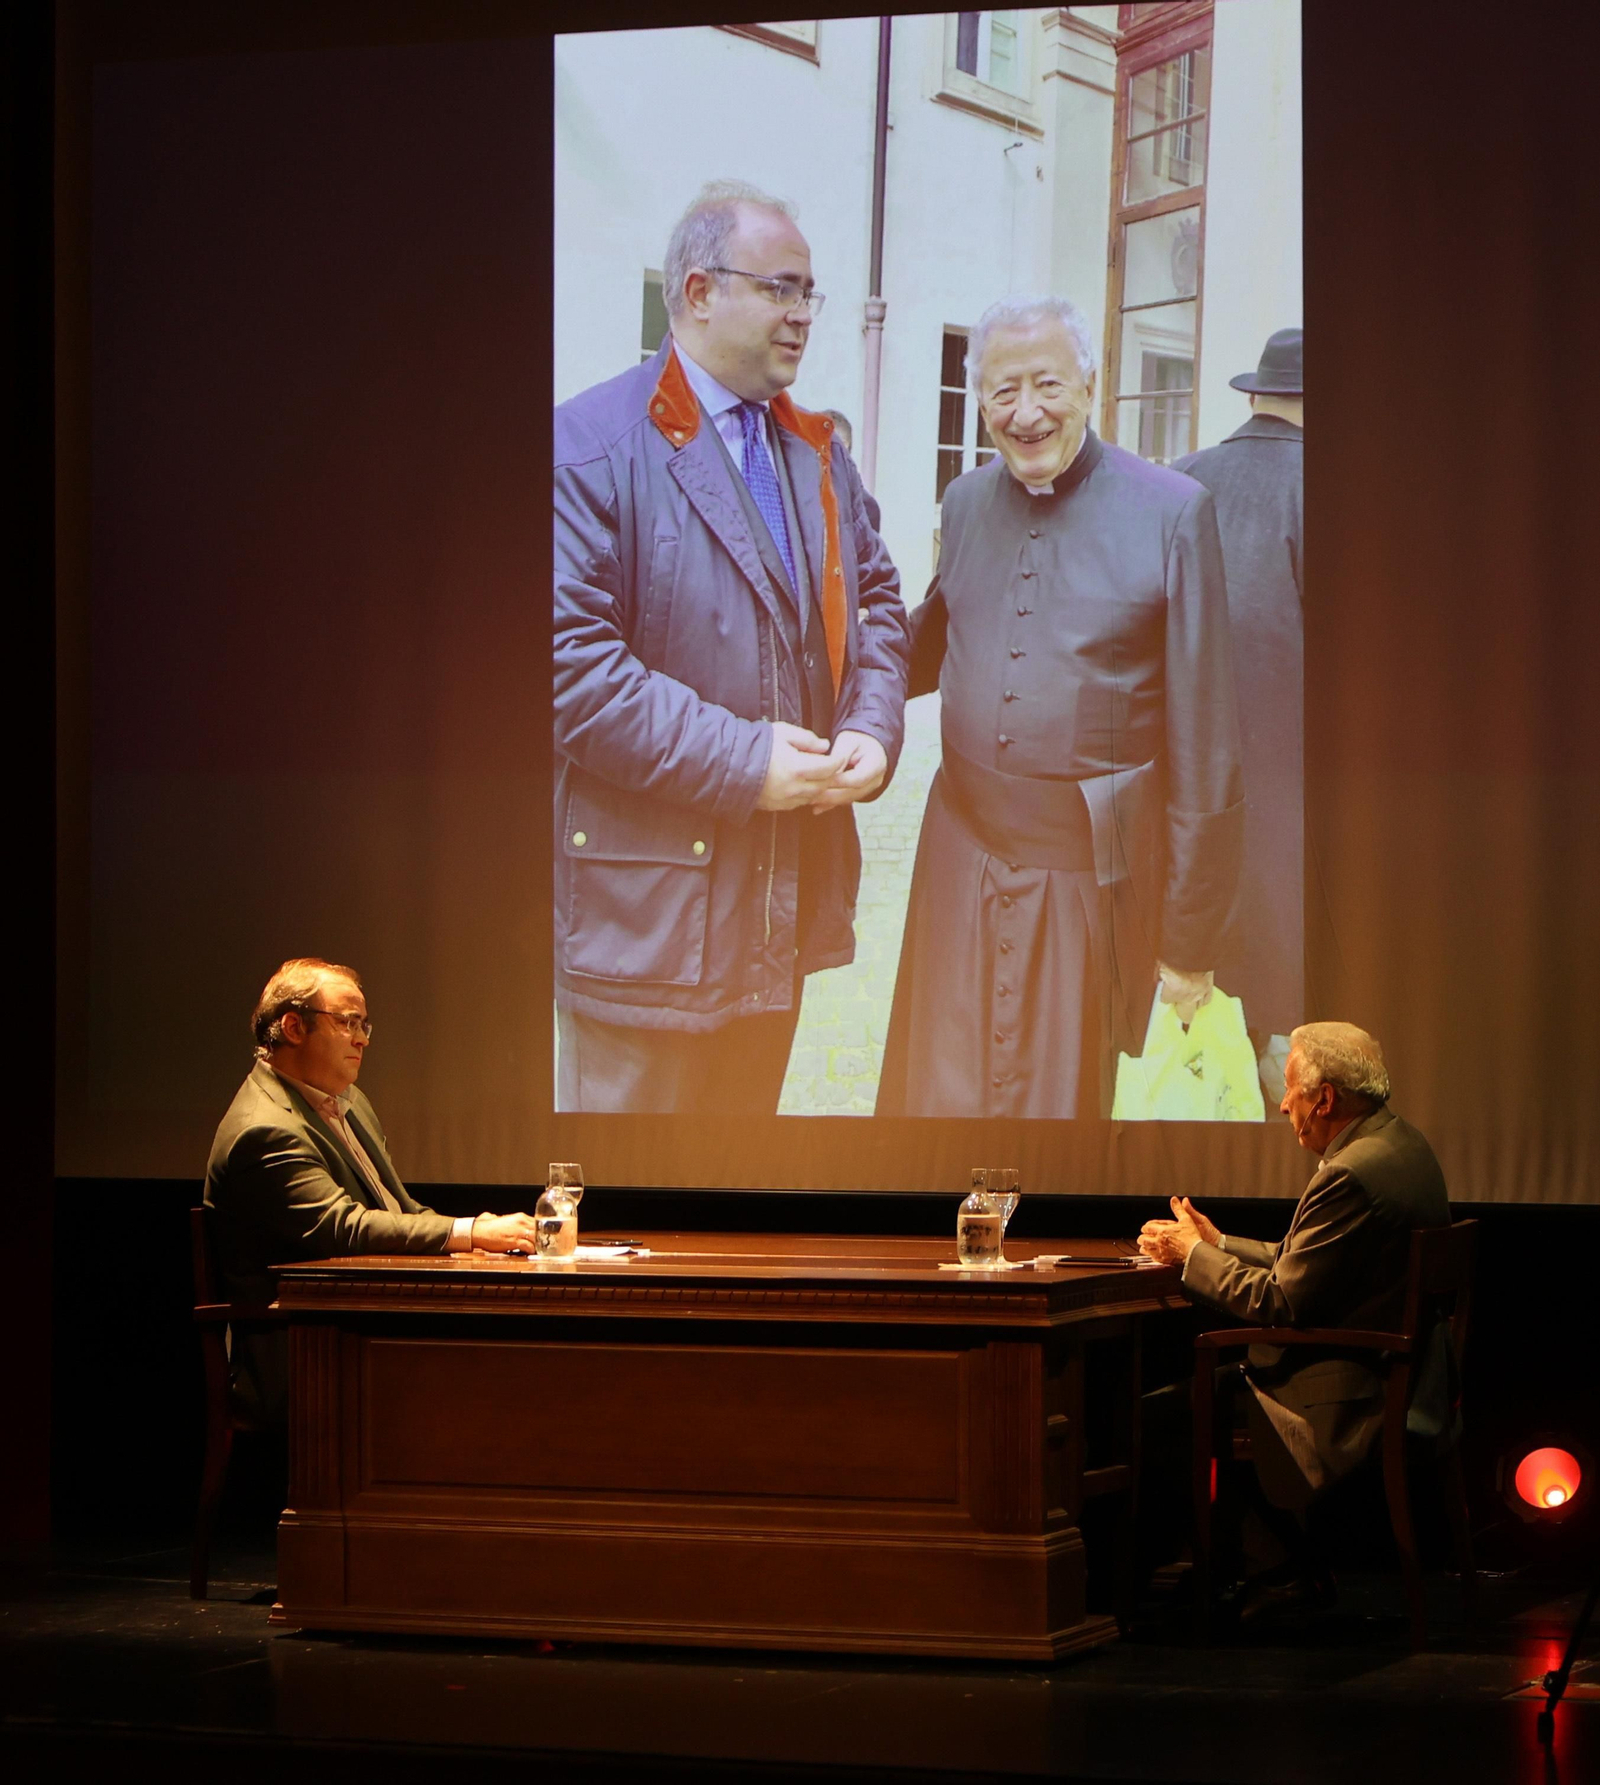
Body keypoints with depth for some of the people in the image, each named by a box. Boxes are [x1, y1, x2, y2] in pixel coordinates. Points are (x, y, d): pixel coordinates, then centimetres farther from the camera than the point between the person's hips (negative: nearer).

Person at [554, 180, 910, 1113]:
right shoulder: (589, 445, -11)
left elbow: (876, 604, 19)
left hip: (788, 891, 7)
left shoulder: (817, 452, 15)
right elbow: (569, 656, -19)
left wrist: (872, 730, -3)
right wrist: (738, 762, -21)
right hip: (643, 907, -7)